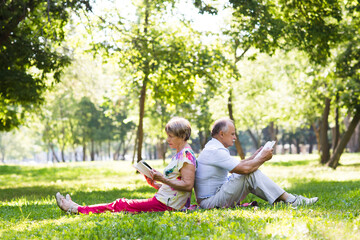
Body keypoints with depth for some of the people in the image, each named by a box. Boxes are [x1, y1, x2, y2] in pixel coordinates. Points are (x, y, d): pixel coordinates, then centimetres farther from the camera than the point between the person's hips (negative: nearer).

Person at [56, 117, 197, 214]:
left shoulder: (186, 154, -11)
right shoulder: (178, 155, 20)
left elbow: (188, 185, -20)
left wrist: (163, 179, -24)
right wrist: (155, 184, 7)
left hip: (166, 205, -9)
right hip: (163, 200, 9)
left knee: (121, 205, -7)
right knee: (123, 203, 6)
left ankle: (78, 209, -2)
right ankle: (76, 208, 7)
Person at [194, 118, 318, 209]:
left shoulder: (214, 148, 17)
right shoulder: (215, 151, -18)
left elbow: (236, 166, 20)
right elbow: (244, 168, -24)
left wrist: (254, 157, 12)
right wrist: (263, 158, -9)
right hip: (210, 201, -10)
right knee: (250, 173, -18)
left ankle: (288, 198, 1)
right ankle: (289, 200, -16)